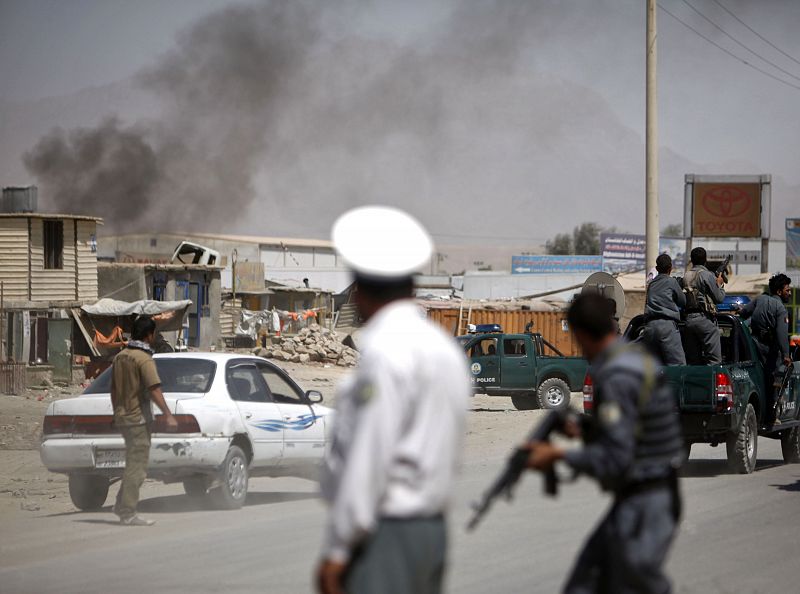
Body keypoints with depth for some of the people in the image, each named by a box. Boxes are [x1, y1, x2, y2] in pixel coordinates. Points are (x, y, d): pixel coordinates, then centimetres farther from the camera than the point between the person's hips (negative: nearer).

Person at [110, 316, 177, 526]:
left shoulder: (119, 357, 11)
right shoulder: (144, 359, -15)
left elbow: (114, 390, 17)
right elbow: (154, 390, -24)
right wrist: (168, 415, -26)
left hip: (122, 416, 8)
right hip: (138, 418, -8)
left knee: (134, 463, 19)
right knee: (136, 466, -5)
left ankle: (121, 505, 17)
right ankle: (128, 513, -6)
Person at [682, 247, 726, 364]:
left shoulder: (686, 276, 11)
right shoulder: (707, 275, -9)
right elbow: (719, 298, -7)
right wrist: (720, 284, 14)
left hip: (689, 319, 7)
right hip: (705, 319, -7)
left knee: (695, 360, 9)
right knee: (714, 359, -7)